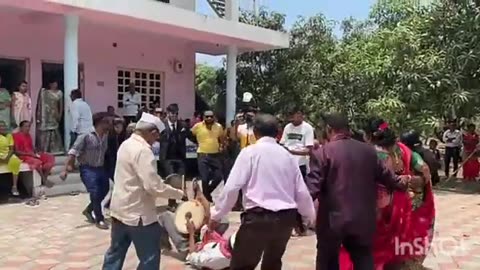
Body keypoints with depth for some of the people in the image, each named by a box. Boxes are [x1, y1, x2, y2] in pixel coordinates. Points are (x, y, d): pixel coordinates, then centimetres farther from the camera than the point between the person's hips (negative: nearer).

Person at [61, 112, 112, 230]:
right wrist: (65, 169, -22)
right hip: (88, 169, -7)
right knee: (95, 193, -11)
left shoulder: (106, 137, 2)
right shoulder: (86, 137, -16)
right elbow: (73, 152, -17)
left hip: (101, 168, 7)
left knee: (103, 192, 13)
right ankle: (99, 219, 7)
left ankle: (88, 210, 38)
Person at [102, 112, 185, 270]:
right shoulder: (143, 151, -22)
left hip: (119, 209, 10)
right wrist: (179, 194, -14)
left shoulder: (126, 144, 8)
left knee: (115, 253, 20)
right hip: (138, 214, -9)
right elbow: (153, 187, -26)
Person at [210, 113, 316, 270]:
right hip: (287, 218, 6)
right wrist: (310, 216, 30)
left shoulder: (250, 152, -2)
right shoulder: (287, 155, 12)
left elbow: (232, 187, -9)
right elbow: (302, 191, 14)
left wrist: (216, 215, 2)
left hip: (259, 217, -6)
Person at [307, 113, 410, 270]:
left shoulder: (321, 153, -11)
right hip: (363, 219, 4)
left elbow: (312, 187, -17)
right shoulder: (368, 151, 5)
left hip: (332, 219, -4)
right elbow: (384, 175, 17)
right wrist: (400, 183, 36)